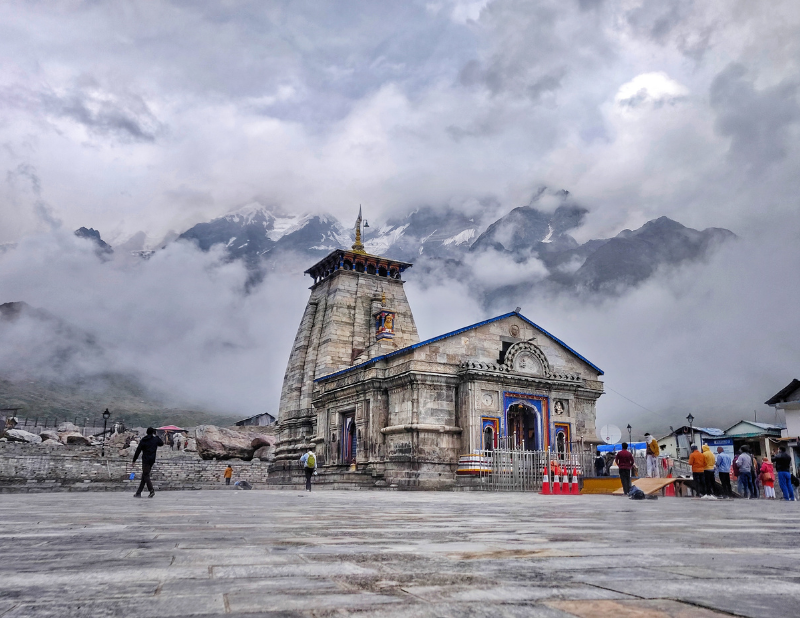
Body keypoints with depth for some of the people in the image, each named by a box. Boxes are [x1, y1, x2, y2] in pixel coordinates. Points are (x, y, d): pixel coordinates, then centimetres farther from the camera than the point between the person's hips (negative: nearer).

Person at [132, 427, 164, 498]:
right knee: (145, 475, 9)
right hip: (152, 460, 3)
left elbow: (138, 450, -3)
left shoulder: (143, 440, -2)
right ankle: (138, 492, 11)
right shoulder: (155, 439, 2)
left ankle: (151, 490, -12)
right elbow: (162, 443, 21)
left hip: (145, 460, -3)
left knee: (145, 475, -1)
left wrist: (134, 460, 2)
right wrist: (156, 437, 26)